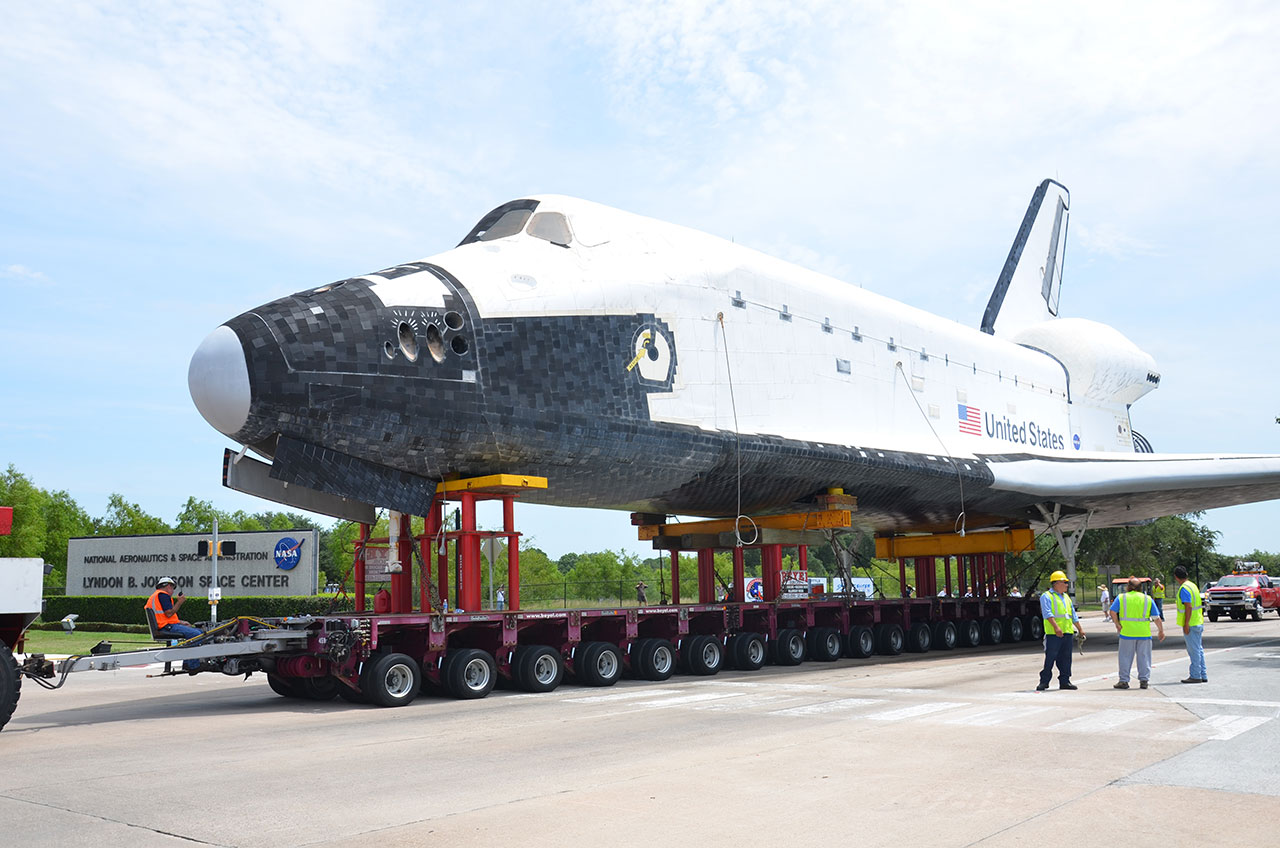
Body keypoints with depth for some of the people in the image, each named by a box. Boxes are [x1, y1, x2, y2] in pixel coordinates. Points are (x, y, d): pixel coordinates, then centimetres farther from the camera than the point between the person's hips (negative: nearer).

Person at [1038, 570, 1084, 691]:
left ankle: (1064, 681, 15)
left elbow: (1074, 615, 26)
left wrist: (1080, 629, 22)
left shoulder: (1066, 597, 21)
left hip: (1068, 633, 7)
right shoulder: (1046, 597, -4)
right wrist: (1056, 627, -26)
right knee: (1050, 658, -6)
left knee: (1066, 658, 8)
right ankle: (1044, 681, 0)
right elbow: (1048, 614, -16)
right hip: (1053, 634, -7)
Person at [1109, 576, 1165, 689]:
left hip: (1127, 633, -1)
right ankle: (1144, 681, 8)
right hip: (1144, 633, 1)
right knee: (1144, 657, 9)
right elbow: (1156, 618, 4)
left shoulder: (1121, 597, 2)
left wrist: (1117, 624, 2)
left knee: (1125, 657, 6)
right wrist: (1161, 631, 12)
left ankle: (1124, 681, 8)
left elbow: (1112, 612, -8)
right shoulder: (1148, 599, 5)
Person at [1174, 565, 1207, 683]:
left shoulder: (1184, 589, -17)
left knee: (1194, 650, -4)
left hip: (1191, 624, -9)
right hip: (1198, 623, 9)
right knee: (1198, 650, 14)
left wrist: (1186, 624, -20)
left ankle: (1195, 676, 1)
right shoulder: (1192, 585, 12)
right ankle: (1203, 675, 19)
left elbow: (1188, 607, -23)